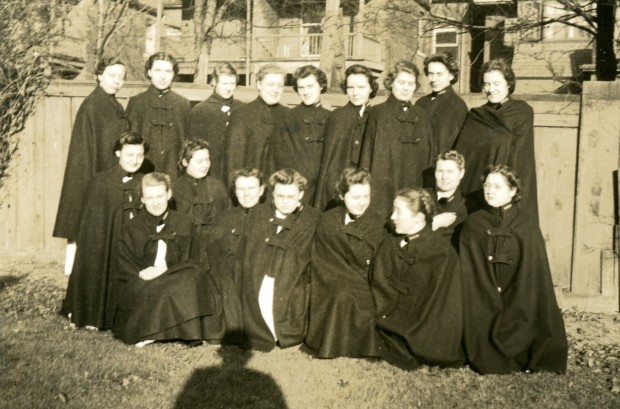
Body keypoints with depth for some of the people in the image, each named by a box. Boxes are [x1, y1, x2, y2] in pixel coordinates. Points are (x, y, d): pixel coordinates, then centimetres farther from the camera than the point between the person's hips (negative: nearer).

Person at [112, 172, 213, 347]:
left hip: (175, 279, 1)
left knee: (194, 272, -30)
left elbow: (185, 260, 1)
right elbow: (125, 265, 1)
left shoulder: (182, 223, 7)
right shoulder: (132, 226, 7)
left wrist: (165, 270, -18)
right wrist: (141, 273, -20)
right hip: (141, 283, -1)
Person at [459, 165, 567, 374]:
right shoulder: (474, 224, 3)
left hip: (519, 302, 1)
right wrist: (492, 303, -9)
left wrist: (513, 310, -10)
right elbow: (469, 270, 0)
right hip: (483, 305, 0)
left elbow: (532, 271, -2)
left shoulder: (526, 224, 2)